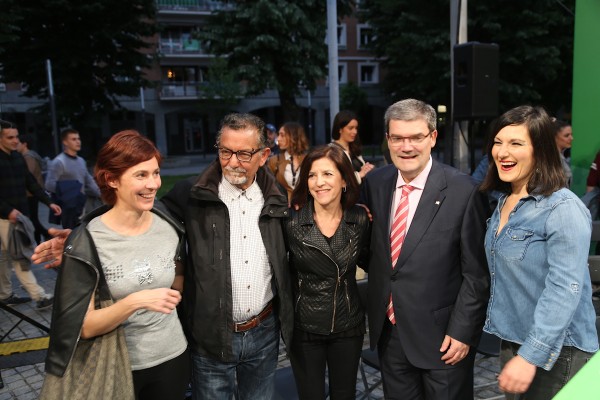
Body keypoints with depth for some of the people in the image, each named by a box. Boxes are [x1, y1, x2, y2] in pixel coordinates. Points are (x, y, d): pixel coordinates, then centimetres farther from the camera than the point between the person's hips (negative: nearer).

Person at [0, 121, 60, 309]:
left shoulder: (18, 158, 9)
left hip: (20, 215, 7)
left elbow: (31, 184, 11)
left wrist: (49, 202, 4)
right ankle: (39, 296, -6)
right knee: (20, 257, -6)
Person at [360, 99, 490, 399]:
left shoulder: (463, 191, -16)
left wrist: (462, 331, -11)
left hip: (442, 336, -4)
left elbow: (477, 273, -11)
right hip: (387, 329, 4)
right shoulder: (374, 183, -1)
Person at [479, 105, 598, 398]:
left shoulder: (563, 209, -19)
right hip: (512, 341, 7)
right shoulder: (504, 201, 4)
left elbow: (565, 288, -24)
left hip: (555, 353, -7)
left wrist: (530, 356, -26)